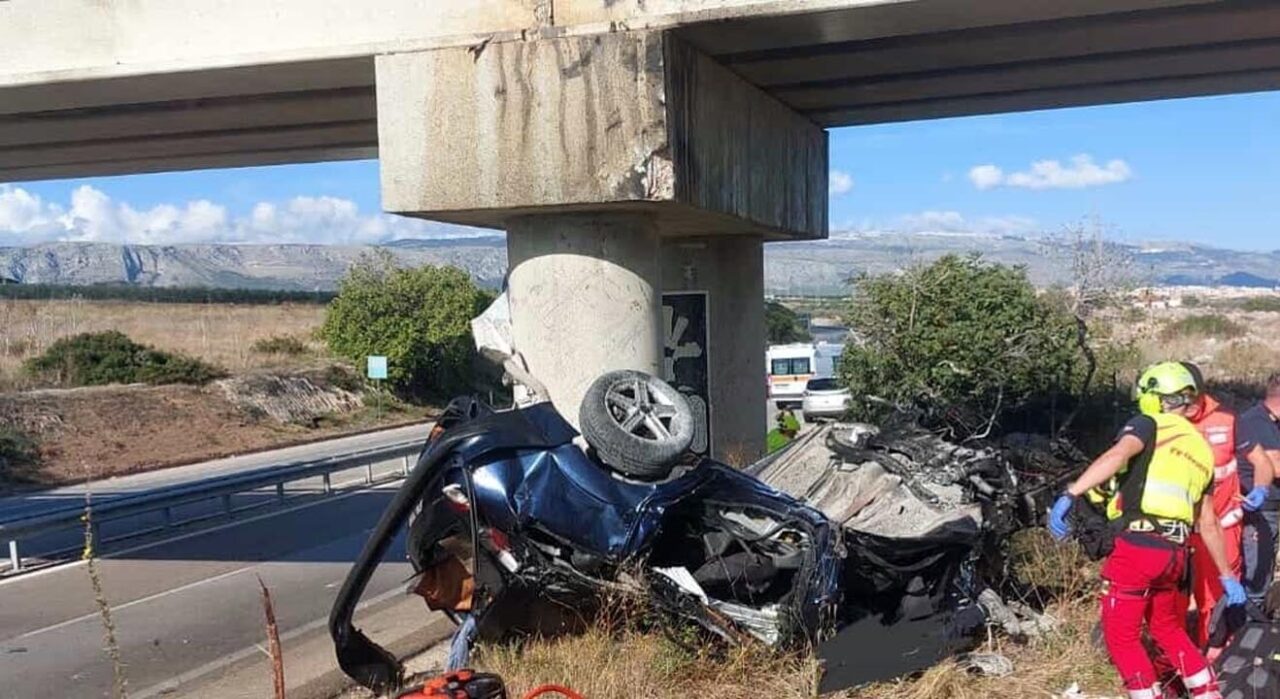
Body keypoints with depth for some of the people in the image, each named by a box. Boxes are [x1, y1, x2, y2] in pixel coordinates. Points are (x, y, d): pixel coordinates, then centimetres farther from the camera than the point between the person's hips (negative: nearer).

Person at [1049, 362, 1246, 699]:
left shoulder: (1150, 425, 0)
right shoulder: (1201, 449, 20)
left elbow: (1117, 455, -23)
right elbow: (1209, 524, 23)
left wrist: (1070, 494, -33)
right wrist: (1226, 576, 32)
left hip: (1138, 546, -7)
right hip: (1174, 552, 8)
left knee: (1121, 636, 5)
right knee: (1168, 629, 28)